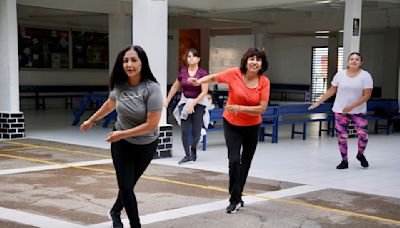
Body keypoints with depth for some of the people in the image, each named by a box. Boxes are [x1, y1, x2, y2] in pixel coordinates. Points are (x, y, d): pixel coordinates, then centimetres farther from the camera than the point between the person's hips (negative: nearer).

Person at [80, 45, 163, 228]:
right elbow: (109, 104, 13)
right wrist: (91, 120, 24)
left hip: (146, 145, -2)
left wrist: (122, 134, -21)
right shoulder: (119, 86, -10)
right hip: (121, 143, 2)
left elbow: (151, 124, -25)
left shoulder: (152, 89, -24)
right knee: (125, 186, -4)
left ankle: (115, 212, 43)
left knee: (129, 184, 15)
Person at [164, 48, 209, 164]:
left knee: (196, 132, 1)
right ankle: (187, 155, 9)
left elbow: (204, 92, -14)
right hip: (185, 101, 3)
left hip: (198, 103, -3)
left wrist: (193, 103, -20)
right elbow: (175, 87, 13)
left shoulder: (202, 73, -11)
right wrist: (167, 101, 16)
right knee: (185, 131, -3)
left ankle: (193, 149, 30)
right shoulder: (182, 72, 1)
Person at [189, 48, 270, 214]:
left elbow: (262, 108, -16)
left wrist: (240, 108, -26)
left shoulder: (264, 82, -13)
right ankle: (235, 200, 1)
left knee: (246, 162, 15)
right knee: (234, 160, -14)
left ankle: (237, 195, 34)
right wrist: (199, 81, -21)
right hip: (232, 125, -2)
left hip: (252, 127, 2)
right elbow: (214, 77, -3)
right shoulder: (235, 73, -16)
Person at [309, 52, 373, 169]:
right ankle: (344, 161, 17)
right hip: (340, 111, 2)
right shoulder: (340, 74, 2)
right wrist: (318, 102, 4)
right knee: (342, 136, 3)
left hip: (358, 111, -2)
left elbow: (367, 95, -10)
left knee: (363, 134, -12)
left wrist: (352, 106, -18)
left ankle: (360, 154, 18)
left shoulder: (365, 76, -5)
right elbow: (331, 91, 8)